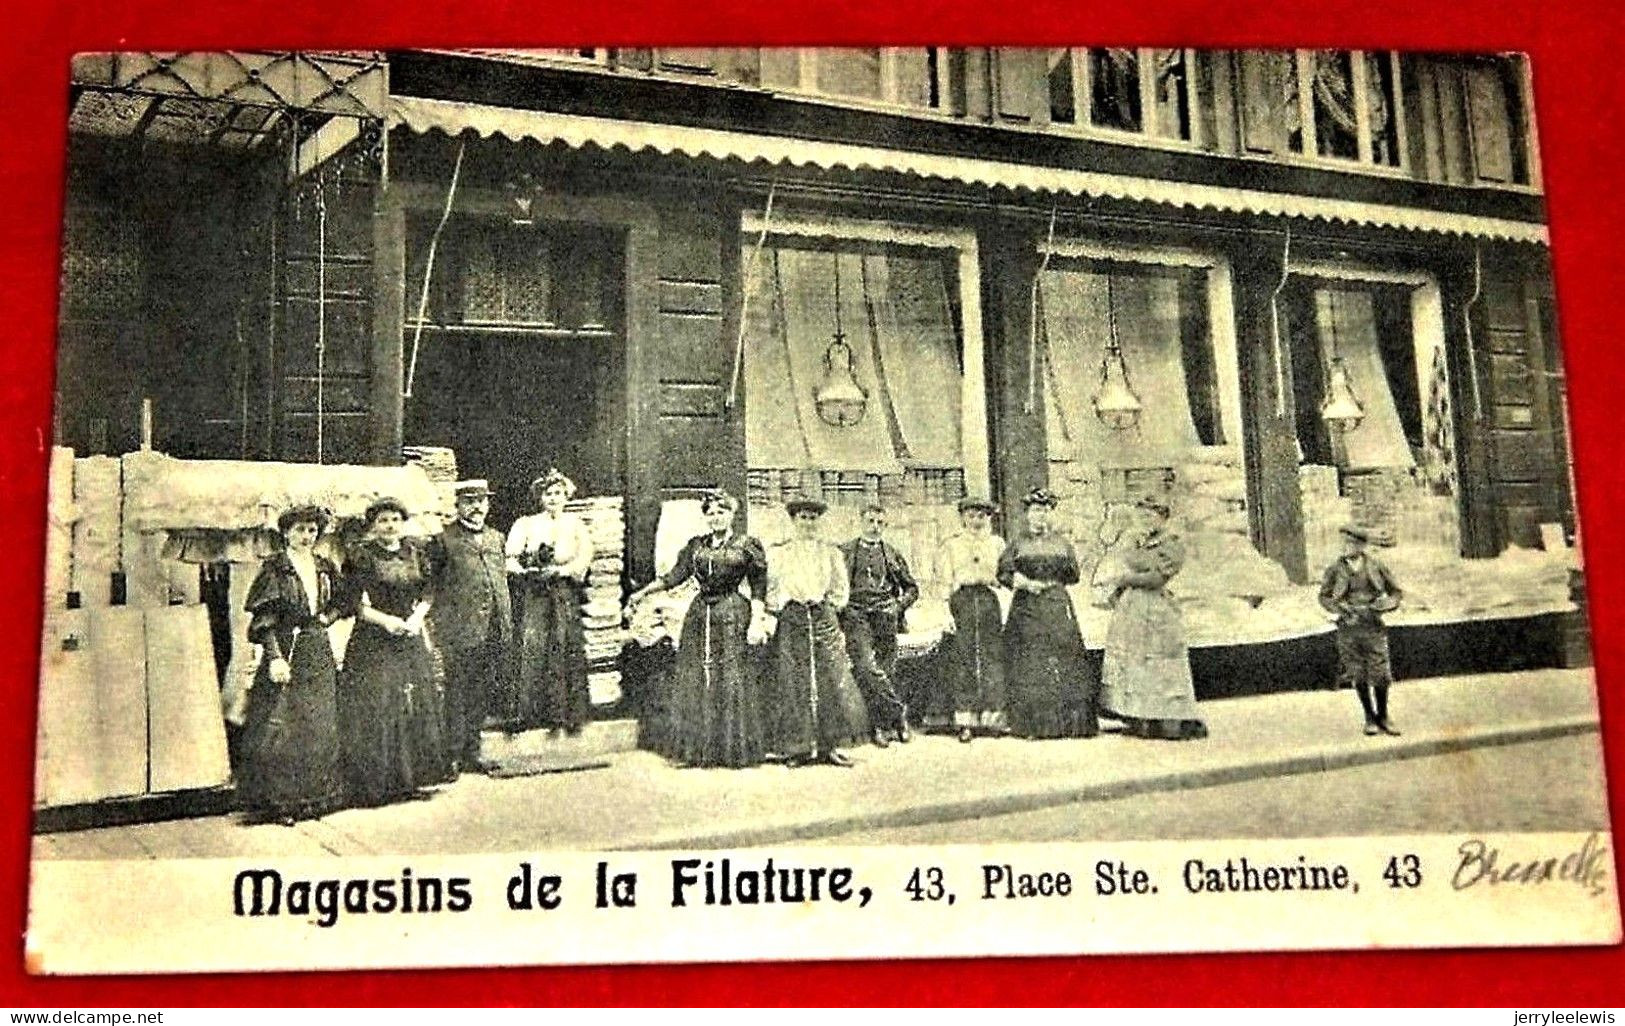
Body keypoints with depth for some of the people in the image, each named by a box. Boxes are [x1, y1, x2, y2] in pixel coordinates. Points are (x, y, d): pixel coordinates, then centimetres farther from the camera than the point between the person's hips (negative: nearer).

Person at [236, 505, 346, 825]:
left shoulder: (325, 567, 10)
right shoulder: (275, 569, -6)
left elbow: (339, 602, 24)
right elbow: (264, 620, -10)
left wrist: (327, 617, 2)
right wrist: (275, 657, -19)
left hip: (319, 654, 6)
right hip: (286, 652, -6)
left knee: (319, 729, 9)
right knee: (281, 728, -5)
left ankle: (315, 797, 18)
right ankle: (279, 802, 2)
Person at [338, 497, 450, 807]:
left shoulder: (416, 550, 8)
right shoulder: (361, 556, -6)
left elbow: (428, 590, 9)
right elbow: (352, 602, -8)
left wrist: (418, 616, -7)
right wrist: (385, 620, -15)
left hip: (411, 639, 5)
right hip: (373, 643, -5)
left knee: (418, 706, 6)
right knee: (375, 710, -5)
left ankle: (409, 779, 17)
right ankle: (372, 784, 3)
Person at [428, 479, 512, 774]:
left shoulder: (497, 538, 16)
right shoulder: (445, 540, -4)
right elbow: (432, 585, -5)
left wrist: (507, 626, 15)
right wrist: (439, 626, -11)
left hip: (494, 632, 6)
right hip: (460, 631, -6)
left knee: (481, 697, 11)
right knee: (458, 695, -1)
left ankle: (472, 754, 20)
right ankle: (454, 755, 5)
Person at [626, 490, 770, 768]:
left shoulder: (746, 546, 0)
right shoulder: (696, 545, 12)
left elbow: (758, 588, -1)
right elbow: (675, 575, 5)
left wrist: (756, 622, -11)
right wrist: (642, 593, -4)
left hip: (732, 612, -4)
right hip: (700, 612, 4)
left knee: (732, 680, -5)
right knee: (694, 679, 3)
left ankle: (734, 748, 4)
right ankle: (699, 747, 11)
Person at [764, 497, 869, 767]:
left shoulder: (830, 552, 11)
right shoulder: (779, 553, 9)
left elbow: (841, 588, 14)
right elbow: (771, 589, 11)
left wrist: (829, 606, 3)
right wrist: (781, 607, 0)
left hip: (824, 620, 1)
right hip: (792, 620, -1)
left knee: (831, 680, -5)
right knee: (793, 681, -4)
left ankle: (831, 745, 0)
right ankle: (799, 747, 1)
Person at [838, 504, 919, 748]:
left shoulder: (892, 554, 13)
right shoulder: (845, 552, 8)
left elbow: (912, 588, 20)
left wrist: (898, 605, 5)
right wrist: (842, 606, -1)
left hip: (885, 618, 2)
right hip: (857, 617, -2)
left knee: (887, 669, 0)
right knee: (865, 666, -18)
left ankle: (879, 724, 8)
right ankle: (898, 710, -11)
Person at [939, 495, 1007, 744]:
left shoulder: (997, 543, 17)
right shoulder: (951, 545, 14)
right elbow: (946, 581, 7)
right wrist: (946, 613, -2)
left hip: (989, 600, 1)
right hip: (961, 600, -1)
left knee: (993, 657, -5)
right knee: (962, 661, -6)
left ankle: (992, 717, 0)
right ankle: (965, 722, -5)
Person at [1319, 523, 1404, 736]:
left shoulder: (1375, 565, 0)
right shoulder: (1336, 568, -1)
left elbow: (1396, 592, 10)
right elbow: (1324, 596, 10)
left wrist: (1388, 603, -11)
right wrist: (1338, 608, -8)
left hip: (1373, 626, 0)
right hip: (1348, 628, 0)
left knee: (1381, 675, -1)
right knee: (1358, 677, 5)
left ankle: (1383, 717, 19)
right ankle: (1370, 717, 20)